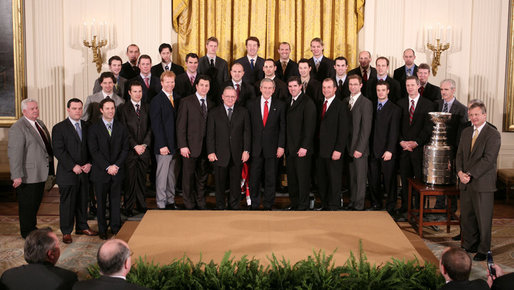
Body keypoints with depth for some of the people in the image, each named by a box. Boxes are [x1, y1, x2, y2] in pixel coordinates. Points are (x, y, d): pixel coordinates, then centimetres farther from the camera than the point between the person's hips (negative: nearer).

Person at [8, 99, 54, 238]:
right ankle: (27, 232, 19)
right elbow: (14, 153, -21)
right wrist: (17, 176, -25)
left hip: (40, 173, 8)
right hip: (27, 176, -8)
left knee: (36, 203, 19)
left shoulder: (40, 123, 11)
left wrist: (49, 168, 16)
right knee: (27, 205, 5)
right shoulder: (17, 128, -16)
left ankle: (33, 228, 35)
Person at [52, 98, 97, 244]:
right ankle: (66, 232, 12)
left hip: (84, 172, 4)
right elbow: (58, 150, -11)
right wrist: (73, 166, -16)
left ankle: (82, 227, 27)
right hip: (67, 173, -4)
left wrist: (89, 163, -4)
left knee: (83, 201, 12)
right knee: (67, 203, 1)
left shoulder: (87, 126, 11)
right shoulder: (59, 128, -3)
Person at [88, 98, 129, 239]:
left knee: (116, 200, 7)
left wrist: (116, 165, -9)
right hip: (101, 172, -2)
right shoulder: (94, 128, -2)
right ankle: (102, 229, 19)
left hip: (117, 171, 2)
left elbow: (125, 149, 4)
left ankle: (116, 227, 19)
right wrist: (107, 167, -14)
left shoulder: (121, 127, 7)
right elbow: (94, 151, -7)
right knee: (101, 201, 7)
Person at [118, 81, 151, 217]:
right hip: (130, 150, -3)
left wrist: (144, 144, -6)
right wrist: (135, 146, -11)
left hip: (144, 149, 3)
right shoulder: (124, 108, 2)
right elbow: (124, 130, -4)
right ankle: (128, 207, 7)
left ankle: (141, 205, 16)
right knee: (130, 179, -1)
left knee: (142, 178, 7)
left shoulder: (147, 107, 11)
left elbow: (150, 128, 7)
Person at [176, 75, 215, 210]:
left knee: (203, 176, 11)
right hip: (191, 147, -4)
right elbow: (180, 125, -6)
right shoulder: (186, 102, -2)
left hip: (206, 147, 4)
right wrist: (183, 145, -12)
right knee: (188, 176, 1)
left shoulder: (211, 104, 12)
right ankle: (189, 205, 13)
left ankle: (201, 203, 22)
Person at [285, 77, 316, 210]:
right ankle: (294, 204, 19)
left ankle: (303, 206, 8)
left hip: (302, 149, -7)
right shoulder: (288, 101, 15)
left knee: (303, 178, -1)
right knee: (291, 178, 9)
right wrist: (284, 146, 10)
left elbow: (310, 127, -13)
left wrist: (304, 147, -18)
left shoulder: (307, 102, -9)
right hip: (290, 148, 7)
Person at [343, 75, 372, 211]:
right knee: (352, 177, 11)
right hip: (348, 146, 6)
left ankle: (359, 206, 9)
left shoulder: (366, 103, -8)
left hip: (359, 148, -5)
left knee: (360, 178, 1)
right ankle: (352, 203, 20)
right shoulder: (345, 101, 12)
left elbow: (366, 128, -12)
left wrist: (359, 148, -16)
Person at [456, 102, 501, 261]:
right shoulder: (466, 132, 13)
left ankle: (483, 250, 14)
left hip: (483, 184, -6)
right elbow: (460, 154, 12)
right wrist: (460, 172, -6)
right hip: (465, 183, 6)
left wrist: (470, 174, -19)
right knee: (466, 217, 11)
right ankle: (469, 246, 25)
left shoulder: (493, 134, -9)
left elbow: (488, 159, -16)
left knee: (483, 218, 2)